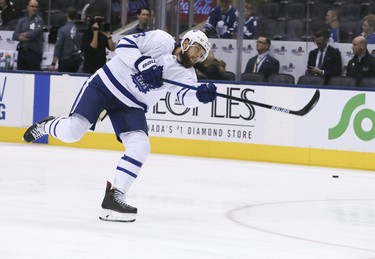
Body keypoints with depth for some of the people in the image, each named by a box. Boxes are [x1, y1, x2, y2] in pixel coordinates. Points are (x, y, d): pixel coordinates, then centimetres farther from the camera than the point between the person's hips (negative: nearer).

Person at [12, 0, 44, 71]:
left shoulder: (39, 20, 0)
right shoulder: (22, 21, 14)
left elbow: (35, 33, -15)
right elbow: (15, 36, 6)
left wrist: (24, 34, 0)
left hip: (34, 52, -5)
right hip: (22, 51, 5)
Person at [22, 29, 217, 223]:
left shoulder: (185, 74, 0)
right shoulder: (162, 40, -11)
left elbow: (186, 96, -19)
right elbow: (124, 44, -15)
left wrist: (200, 95, -40)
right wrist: (143, 63, -28)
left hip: (131, 106, 5)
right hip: (105, 85, -5)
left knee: (140, 147, -16)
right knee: (72, 131, -16)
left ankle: (114, 197, -9)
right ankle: (46, 126, 19)